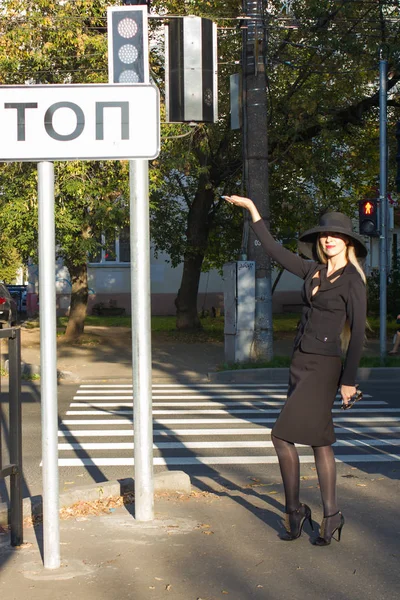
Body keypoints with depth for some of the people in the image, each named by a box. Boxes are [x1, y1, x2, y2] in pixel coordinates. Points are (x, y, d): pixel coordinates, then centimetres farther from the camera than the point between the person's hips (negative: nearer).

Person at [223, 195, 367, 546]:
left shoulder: (352, 280, -8)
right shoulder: (313, 271, 10)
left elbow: (358, 332, -10)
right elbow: (274, 250, 18)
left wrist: (349, 379, -12)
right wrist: (251, 208, 19)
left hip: (324, 368, -7)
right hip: (300, 363, 7)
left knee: (283, 435, -10)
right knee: (319, 441, 8)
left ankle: (294, 510, 4)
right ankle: (331, 516, 14)